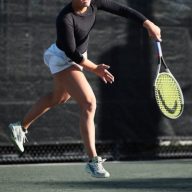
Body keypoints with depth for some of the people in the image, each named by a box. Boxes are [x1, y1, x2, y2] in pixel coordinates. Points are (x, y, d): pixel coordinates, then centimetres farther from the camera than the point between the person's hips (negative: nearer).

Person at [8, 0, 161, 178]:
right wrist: (94, 69, -21)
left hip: (78, 56, 9)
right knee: (89, 104, -19)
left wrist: (148, 24, -21)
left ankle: (21, 127, 50)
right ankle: (93, 161, -15)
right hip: (62, 60, -9)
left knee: (58, 97, 30)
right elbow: (71, 53, -28)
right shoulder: (65, 19, -33)